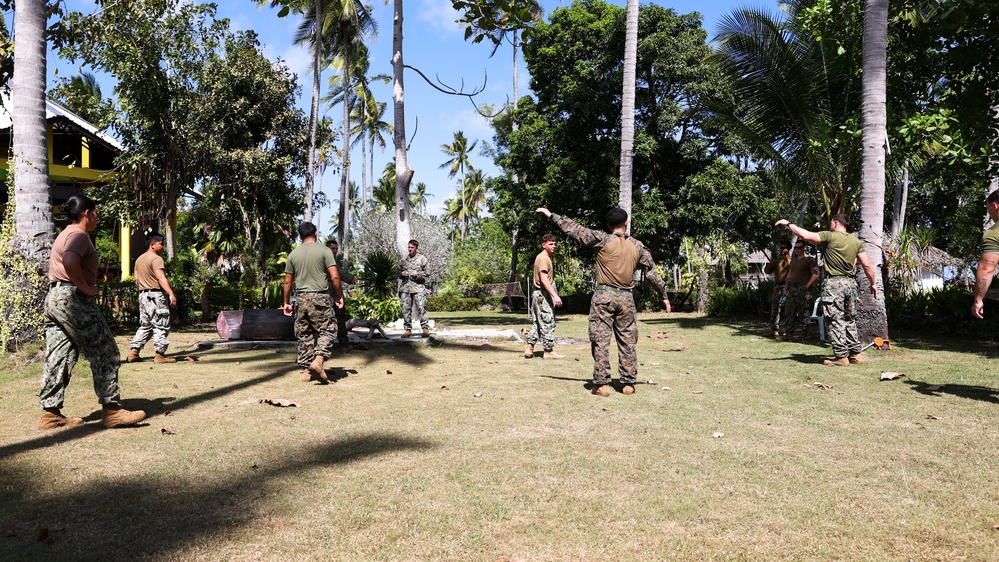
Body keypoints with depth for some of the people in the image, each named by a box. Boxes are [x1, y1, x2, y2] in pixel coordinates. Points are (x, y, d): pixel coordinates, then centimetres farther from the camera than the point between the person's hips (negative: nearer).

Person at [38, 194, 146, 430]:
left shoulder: (64, 234, 22)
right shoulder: (79, 235, -10)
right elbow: (69, 261, -30)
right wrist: (86, 288, -19)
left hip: (53, 297, 10)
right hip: (74, 299, -10)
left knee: (59, 357, 9)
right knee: (105, 354, -5)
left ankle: (51, 413, 10)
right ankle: (111, 410, -4)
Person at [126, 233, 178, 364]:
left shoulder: (139, 259, 16)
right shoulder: (156, 258, -12)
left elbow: (137, 280, 18)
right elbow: (160, 277, -24)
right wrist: (171, 294, -30)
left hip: (143, 295, 9)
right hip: (156, 295, -9)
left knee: (145, 325, 15)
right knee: (161, 326, -3)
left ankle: (133, 353, 11)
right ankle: (160, 355, -2)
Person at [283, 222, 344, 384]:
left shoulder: (293, 254, 8)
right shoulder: (324, 250, -3)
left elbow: (287, 282, 10)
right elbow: (334, 276, -9)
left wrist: (287, 302, 20)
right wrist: (339, 296, 3)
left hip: (301, 298, 4)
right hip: (320, 298, -4)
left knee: (304, 334, 10)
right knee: (327, 330, 1)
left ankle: (307, 370, 12)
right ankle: (319, 360, -20)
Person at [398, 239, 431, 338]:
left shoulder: (422, 258, 5)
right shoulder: (403, 260, 16)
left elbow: (428, 271, 3)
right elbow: (399, 272, 24)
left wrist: (418, 274, -11)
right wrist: (401, 274, 2)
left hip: (418, 287, -4)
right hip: (405, 287, 4)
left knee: (421, 308, -9)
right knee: (406, 309, 1)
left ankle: (425, 328, -6)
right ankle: (408, 330, 7)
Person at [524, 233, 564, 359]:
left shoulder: (545, 258, 19)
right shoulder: (543, 258, -13)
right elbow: (544, 279, -23)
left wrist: (554, 295, 21)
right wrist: (555, 295, -28)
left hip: (537, 294, 11)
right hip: (543, 294, -11)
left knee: (536, 323, 12)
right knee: (548, 323, -5)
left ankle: (529, 349, 12)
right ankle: (549, 351, 0)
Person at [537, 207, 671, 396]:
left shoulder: (602, 240, -5)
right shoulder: (638, 246, 6)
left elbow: (575, 229, -4)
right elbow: (652, 273, 11)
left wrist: (552, 215, 5)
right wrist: (664, 295, 22)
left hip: (604, 296, -3)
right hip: (626, 298, 4)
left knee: (600, 340, -1)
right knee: (627, 341, 10)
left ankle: (602, 384, -3)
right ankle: (628, 383, 14)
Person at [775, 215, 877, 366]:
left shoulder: (830, 236, -8)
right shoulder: (857, 242, 9)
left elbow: (805, 235, -16)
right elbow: (867, 265, 8)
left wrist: (788, 223, -5)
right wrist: (873, 283, 18)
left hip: (833, 284, -6)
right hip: (850, 283, 6)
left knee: (836, 321, -2)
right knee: (850, 320, 15)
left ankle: (841, 356, -2)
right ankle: (855, 354, 18)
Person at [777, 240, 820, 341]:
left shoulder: (809, 260, -4)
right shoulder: (793, 260, 20)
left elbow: (815, 274, -13)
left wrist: (807, 286, -17)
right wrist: (786, 289, 15)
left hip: (802, 288, -8)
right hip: (792, 288, 8)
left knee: (802, 313, -6)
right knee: (789, 311, 4)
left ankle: (804, 335, -1)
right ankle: (788, 333, 6)